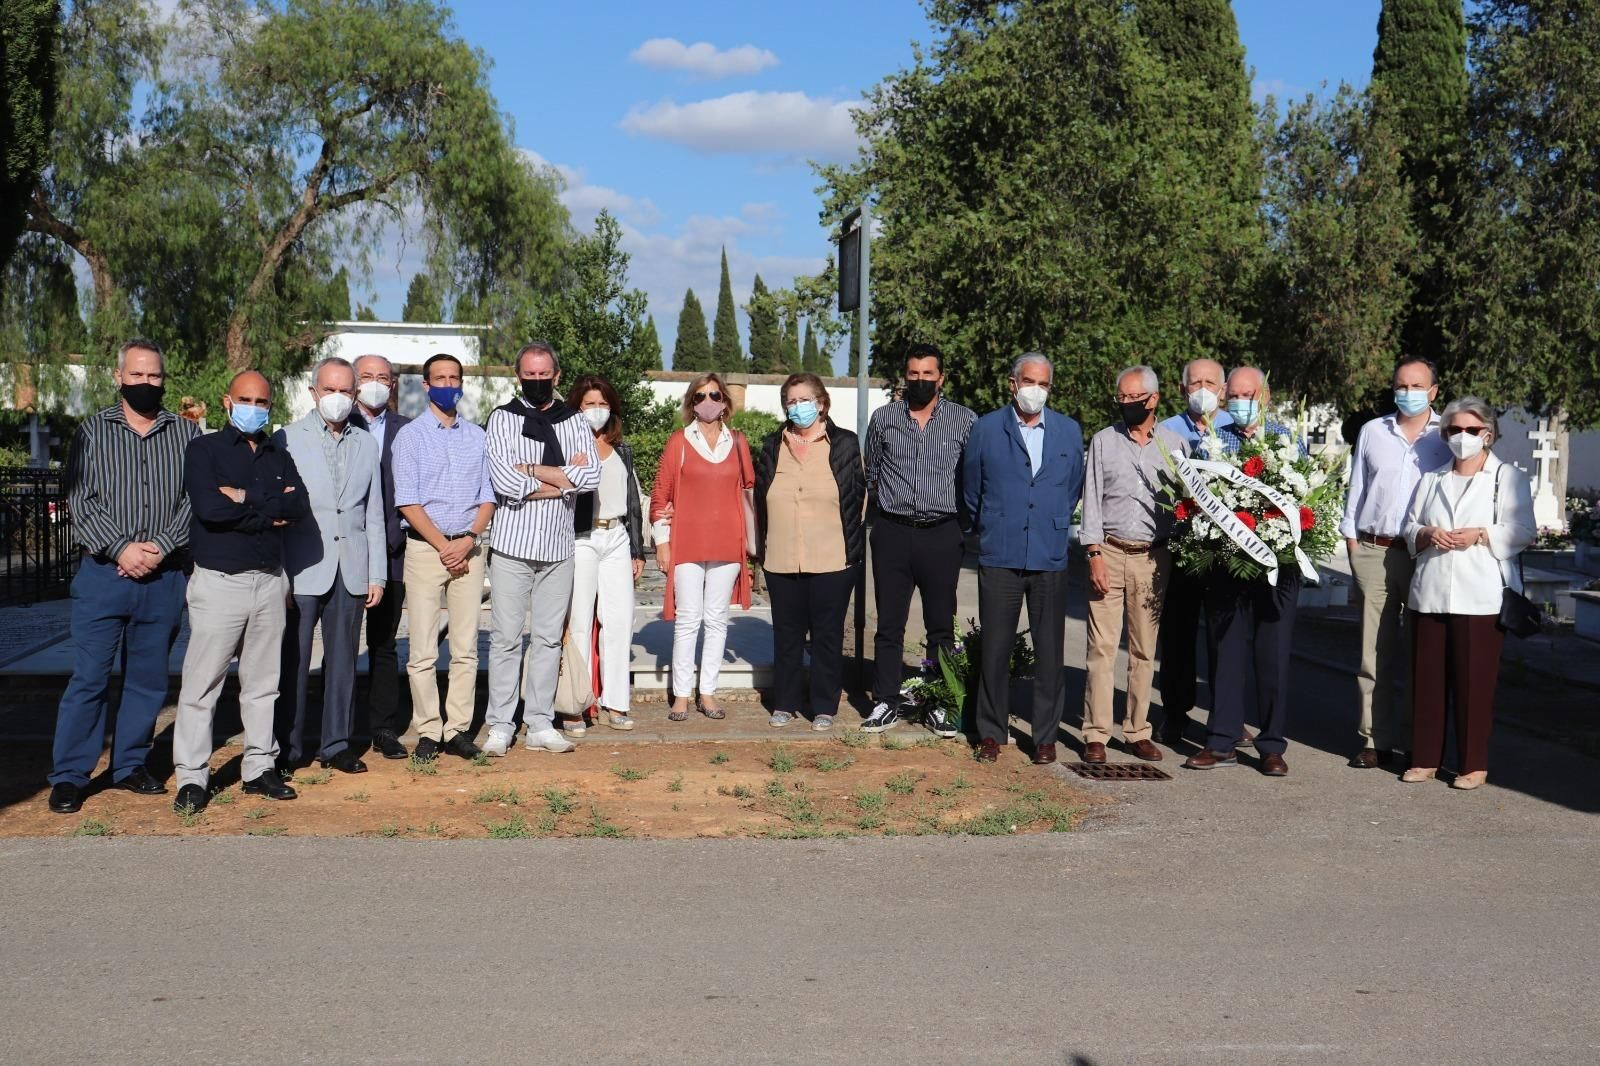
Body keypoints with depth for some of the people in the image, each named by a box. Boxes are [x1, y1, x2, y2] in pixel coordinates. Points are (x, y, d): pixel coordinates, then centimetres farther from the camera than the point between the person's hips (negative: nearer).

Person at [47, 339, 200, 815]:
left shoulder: (186, 432, 7)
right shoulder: (92, 431, 5)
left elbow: (194, 499, -1)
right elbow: (80, 500, -3)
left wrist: (159, 548, -13)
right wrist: (121, 548, -14)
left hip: (165, 576, 2)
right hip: (103, 573, -1)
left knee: (148, 678, 10)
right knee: (89, 676, -1)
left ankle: (131, 765, 22)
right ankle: (69, 776, 8)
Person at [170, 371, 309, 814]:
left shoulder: (279, 457, 14)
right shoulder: (204, 449, 0)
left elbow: (300, 507, -4)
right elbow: (209, 507, -17)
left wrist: (246, 498, -14)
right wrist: (270, 510, -8)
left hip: (270, 581, 5)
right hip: (219, 581, -4)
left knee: (263, 681, 10)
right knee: (202, 682, -3)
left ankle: (259, 768, 18)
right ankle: (192, 777, 4)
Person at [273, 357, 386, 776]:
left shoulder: (366, 444, 13)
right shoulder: (286, 440, 1)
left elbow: (374, 515, 13)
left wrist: (377, 574, 8)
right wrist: (279, 575, -7)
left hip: (351, 572, 3)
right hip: (302, 571, -3)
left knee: (342, 661, 8)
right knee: (293, 663, 0)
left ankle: (336, 744, 18)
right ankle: (288, 748, 11)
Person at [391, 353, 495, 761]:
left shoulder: (477, 437, 13)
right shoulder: (410, 435, 2)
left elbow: (488, 498, 10)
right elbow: (407, 502, -4)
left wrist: (468, 540, -6)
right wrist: (444, 546, -10)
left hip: (468, 548, 3)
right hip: (425, 547, -3)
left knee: (466, 648, 3)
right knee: (423, 650, -3)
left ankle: (458, 729, 9)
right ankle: (428, 731, 5)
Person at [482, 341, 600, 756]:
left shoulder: (575, 424, 10)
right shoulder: (503, 419, 1)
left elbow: (590, 476, -8)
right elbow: (505, 481, -13)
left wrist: (532, 470, -11)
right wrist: (564, 477, -8)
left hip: (558, 547, 3)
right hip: (512, 545, -3)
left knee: (549, 638, 8)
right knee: (506, 638, 1)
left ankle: (540, 725, 15)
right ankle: (500, 726, 9)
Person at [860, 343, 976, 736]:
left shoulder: (965, 421, 2)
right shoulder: (883, 418, 7)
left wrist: (962, 518, 4)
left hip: (942, 534, -1)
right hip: (892, 533, 1)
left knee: (941, 627, 6)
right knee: (889, 625, 4)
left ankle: (938, 706, 14)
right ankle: (886, 704, 12)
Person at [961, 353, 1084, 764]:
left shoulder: (1069, 431, 8)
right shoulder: (986, 428, 3)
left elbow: (1075, 488, 17)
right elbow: (971, 488, 12)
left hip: (1051, 557, 1)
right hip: (999, 556, -1)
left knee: (1050, 652, 4)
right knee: (994, 649, 2)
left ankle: (1045, 736, 14)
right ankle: (991, 733, 14)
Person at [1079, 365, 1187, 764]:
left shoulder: (1175, 444, 8)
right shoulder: (1103, 441, 7)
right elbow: (1092, 500, 4)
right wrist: (1094, 554, -5)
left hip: (1154, 556, 1)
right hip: (1109, 552, -1)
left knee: (1144, 649, 5)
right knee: (1102, 646, -4)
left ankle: (1138, 732, 13)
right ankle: (1096, 734, 1)